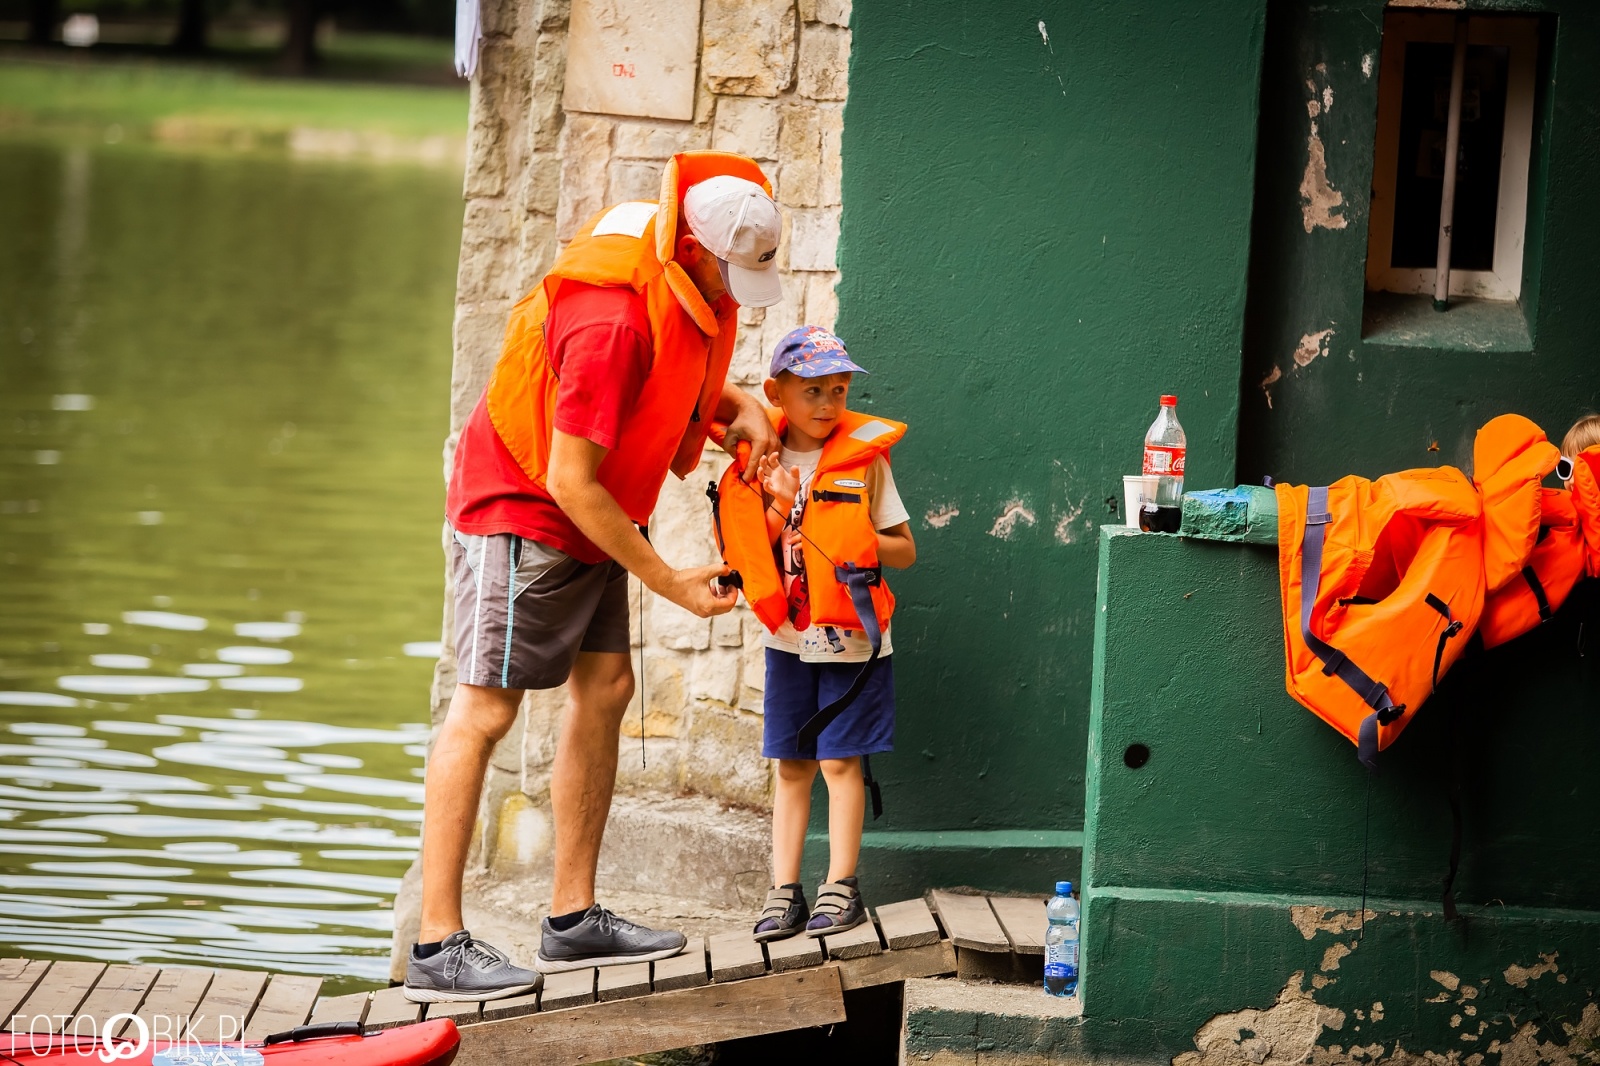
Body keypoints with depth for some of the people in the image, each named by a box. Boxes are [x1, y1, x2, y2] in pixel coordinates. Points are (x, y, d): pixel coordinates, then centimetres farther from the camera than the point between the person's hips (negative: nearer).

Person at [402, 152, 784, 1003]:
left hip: (591, 517, 10)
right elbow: (571, 480, -28)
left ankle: (572, 919, 14)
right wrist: (668, 582, -21)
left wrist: (740, 409, -4)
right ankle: (435, 948, -12)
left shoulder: (693, 286, -2)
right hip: (522, 509, -10)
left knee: (604, 689, 8)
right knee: (486, 708, -10)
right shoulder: (612, 318, -31)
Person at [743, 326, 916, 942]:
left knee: (840, 760, -3)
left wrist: (859, 540, -18)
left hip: (851, 638, -2)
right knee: (792, 765, 6)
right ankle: (784, 891, 8)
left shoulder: (864, 459, -3)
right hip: (789, 640, 3)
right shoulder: (765, 464, 3)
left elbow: (905, 551, 0)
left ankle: (841, 887, 3)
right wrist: (780, 507, -13)